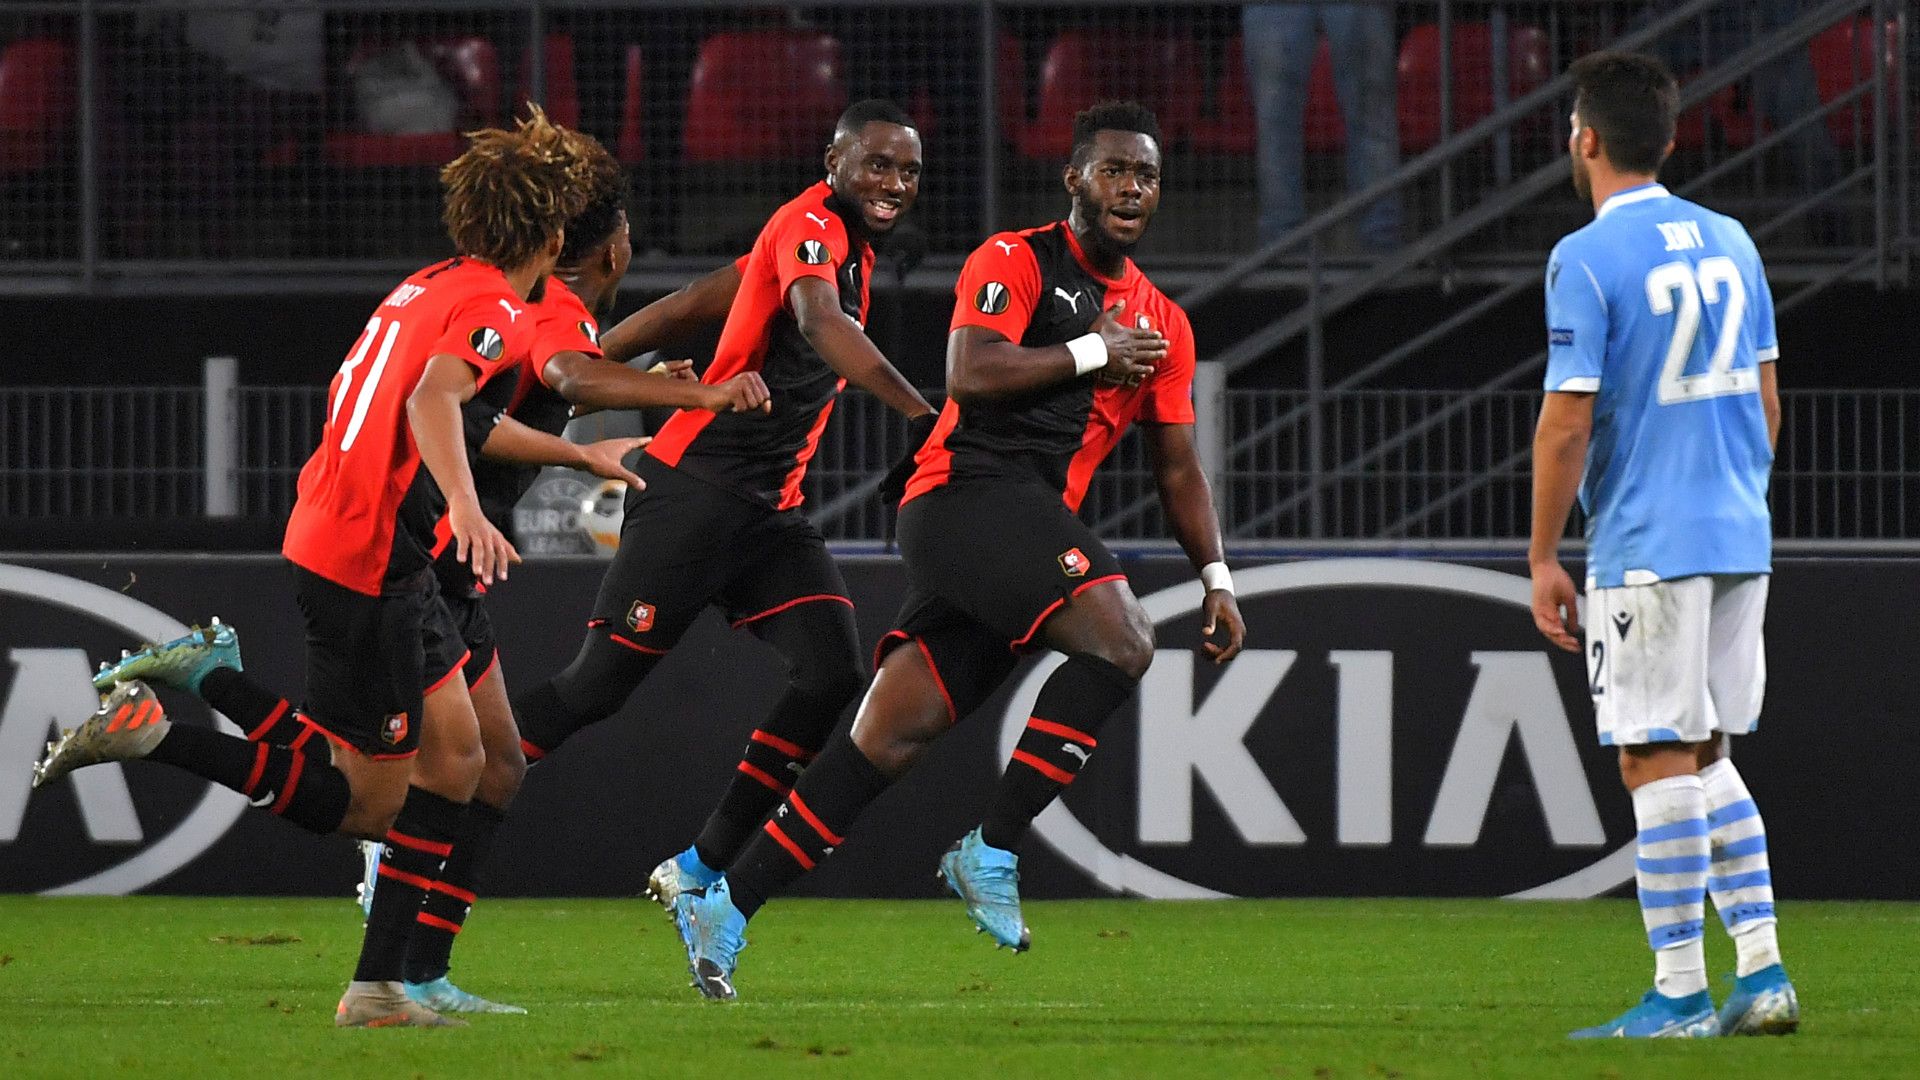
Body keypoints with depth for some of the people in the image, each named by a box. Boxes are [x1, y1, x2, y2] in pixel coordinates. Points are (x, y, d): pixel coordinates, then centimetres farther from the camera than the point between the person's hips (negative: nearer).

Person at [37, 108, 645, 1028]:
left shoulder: (432, 288, 15)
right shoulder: (498, 312, -13)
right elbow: (433, 399, -33)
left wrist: (579, 455, 42)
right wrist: (463, 506, -48)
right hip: (367, 569, -10)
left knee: (456, 759, 12)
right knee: (368, 805, -3)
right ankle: (148, 732, -5)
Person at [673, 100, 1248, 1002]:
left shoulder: (1161, 327, 21)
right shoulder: (1015, 262, 0)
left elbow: (1178, 467, 25)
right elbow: (970, 374, -15)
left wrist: (1216, 577, 15)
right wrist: (1092, 353, -7)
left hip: (1025, 524, 7)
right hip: (969, 488, -7)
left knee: (893, 737, 1)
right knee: (1118, 638, -25)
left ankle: (723, 903, 4)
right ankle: (992, 850, -19)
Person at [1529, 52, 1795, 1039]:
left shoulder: (1586, 260, -11)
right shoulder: (1729, 244, 10)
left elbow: (1567, 423, -13)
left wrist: (1543, 558, -7)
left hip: (1646, 549, -7)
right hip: (1738, 539, 7)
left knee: (1660, 763, -3)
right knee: (1707, 757, 15)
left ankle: (1679, 994, -3)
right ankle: (1761, 972, 9)